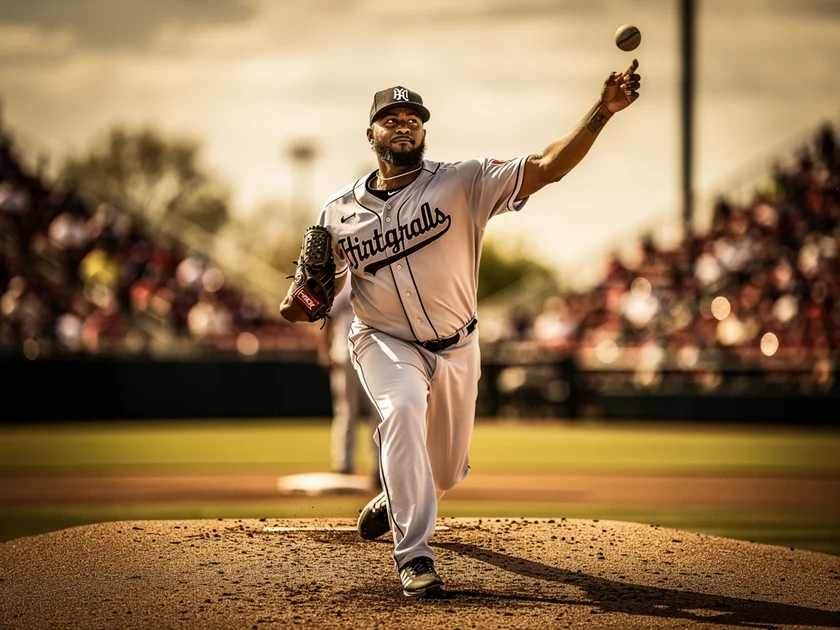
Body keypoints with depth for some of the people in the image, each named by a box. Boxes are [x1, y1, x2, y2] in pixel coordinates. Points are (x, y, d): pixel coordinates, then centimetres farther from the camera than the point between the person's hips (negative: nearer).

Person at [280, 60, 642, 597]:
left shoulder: (463, 183, -14)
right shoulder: (339, 212, -6)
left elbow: (546, 168, -25)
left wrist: (602, 112, -38)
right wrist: (299, 304, -19)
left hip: (457, 348, 1)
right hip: (385, 342, -1)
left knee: (447, 472, 14)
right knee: (402, 408, -34)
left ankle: (395, 500, 53)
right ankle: (413, 554, -29)